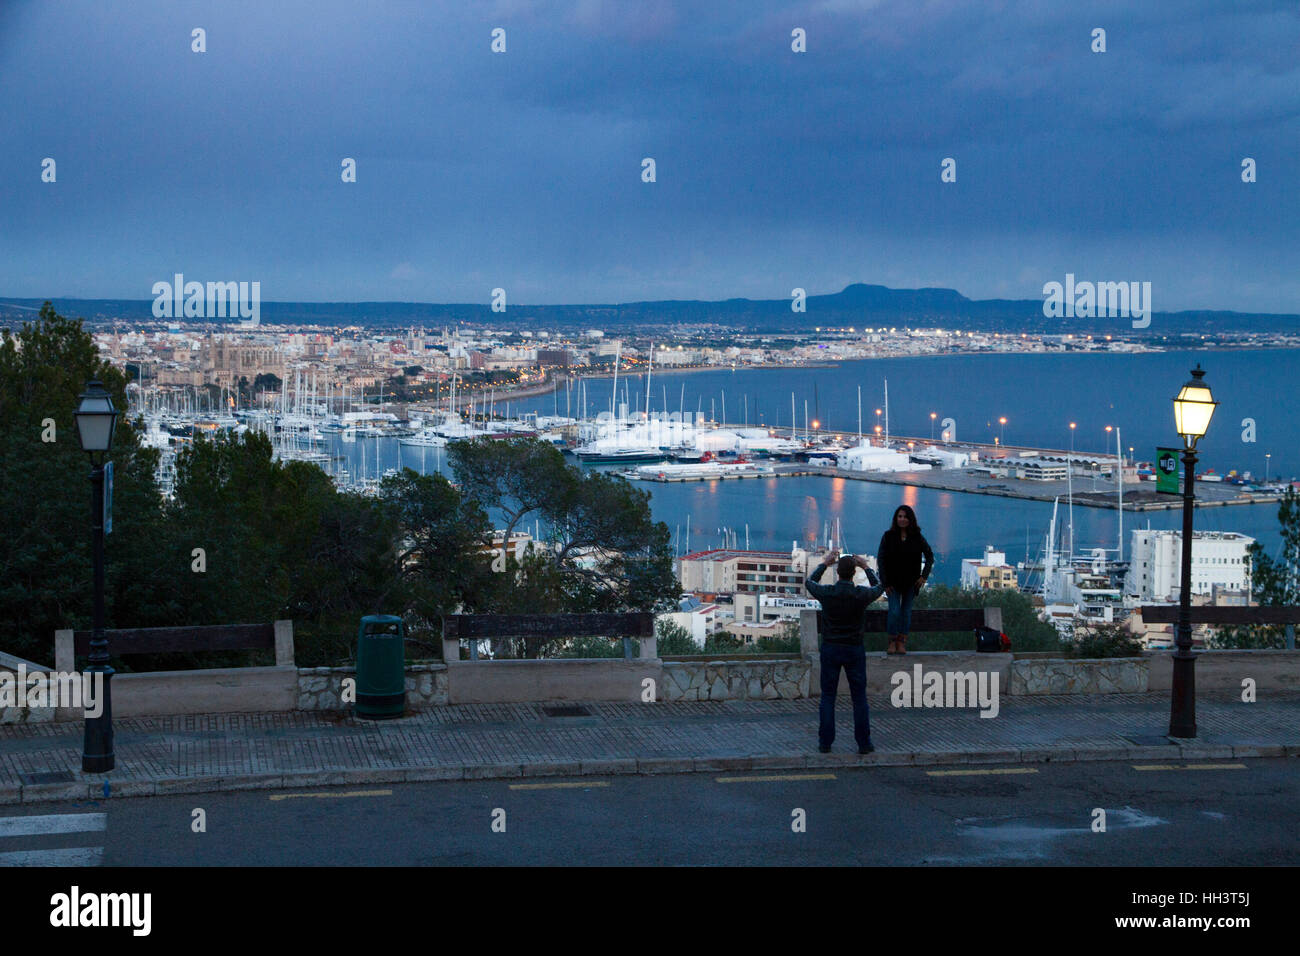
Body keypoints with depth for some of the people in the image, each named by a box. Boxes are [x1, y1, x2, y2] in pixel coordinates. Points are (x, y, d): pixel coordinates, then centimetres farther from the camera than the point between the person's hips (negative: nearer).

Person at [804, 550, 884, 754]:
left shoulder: (827, 593, -12)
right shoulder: (861, 595, -13)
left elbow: (809, 582, 13)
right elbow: (878, 588, 13)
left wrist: (824, 563, 23)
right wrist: (866, 567, 23)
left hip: (830, 649, 0)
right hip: (854, 650, 0)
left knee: (828, 697, 7)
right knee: (859, 697, 7)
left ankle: (825, 742, 5)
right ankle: (863, 743, 7)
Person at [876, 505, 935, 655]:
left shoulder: (917, 538, -1)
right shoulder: (888, 536, -4)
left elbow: (930, 556, 9)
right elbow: (880, 559, -3)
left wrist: (924, 576, -1)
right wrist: (885, 582, -8)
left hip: (911, 582, 1)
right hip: (893, 582, -1)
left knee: (906, 611, 5)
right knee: (894, 611, -10)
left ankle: (902, 642, 12)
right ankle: (892, 642, 4)